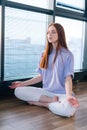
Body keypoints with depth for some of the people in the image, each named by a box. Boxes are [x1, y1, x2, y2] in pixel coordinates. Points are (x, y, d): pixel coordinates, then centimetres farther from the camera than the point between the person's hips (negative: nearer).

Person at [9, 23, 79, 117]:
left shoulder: (67, 55, -5)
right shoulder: (44, 54, 10)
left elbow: (68, 77, -13)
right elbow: (41, 76, 12)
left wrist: (68, 95, -31)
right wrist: (23, 83, 8)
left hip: (61, 93, -4)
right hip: (46, 91, 5)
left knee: (68, 109, -39)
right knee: (18, 91, -15)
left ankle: (39, 102, -13)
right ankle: (53, 100, -15)